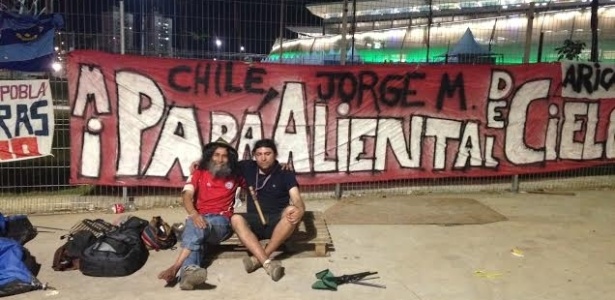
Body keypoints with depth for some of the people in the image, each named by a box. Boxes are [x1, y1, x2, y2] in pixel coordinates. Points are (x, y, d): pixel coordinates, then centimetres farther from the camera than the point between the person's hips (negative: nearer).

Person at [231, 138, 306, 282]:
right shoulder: (248, 167, 8)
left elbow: (296, 199, -15)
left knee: (291, 211, -34)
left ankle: (258, 258, -32)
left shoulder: (285, 174, -1)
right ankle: (267, 262, -45)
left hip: (277, 221, -1)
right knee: (236, 219, -31)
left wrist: (300, 210, -39)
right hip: (254, 220, 2)